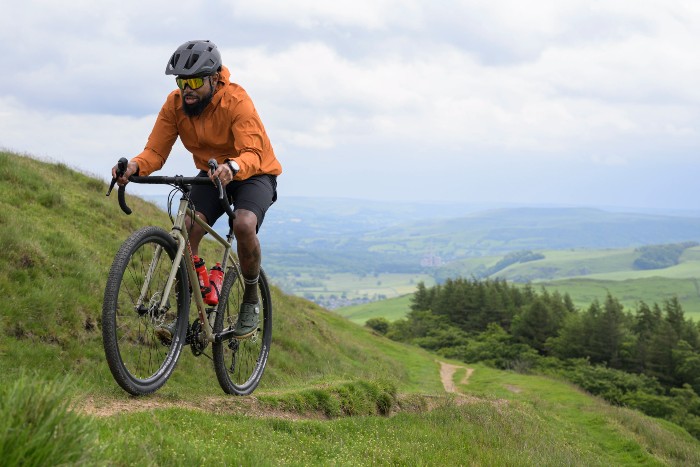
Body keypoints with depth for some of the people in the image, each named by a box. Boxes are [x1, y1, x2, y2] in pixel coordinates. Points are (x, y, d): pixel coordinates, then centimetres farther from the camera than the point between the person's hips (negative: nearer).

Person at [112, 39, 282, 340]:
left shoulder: (237, 101, -27)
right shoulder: (175, 104, -14)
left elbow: (253, 154, -38)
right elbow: (156, 151, -17)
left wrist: (233, 167, -60)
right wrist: (135, 166, -40)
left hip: (253, 174, -4)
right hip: (211, 174, 4)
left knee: (244, 225, -32)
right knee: (187, 230, -22)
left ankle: (251, 300, -8)